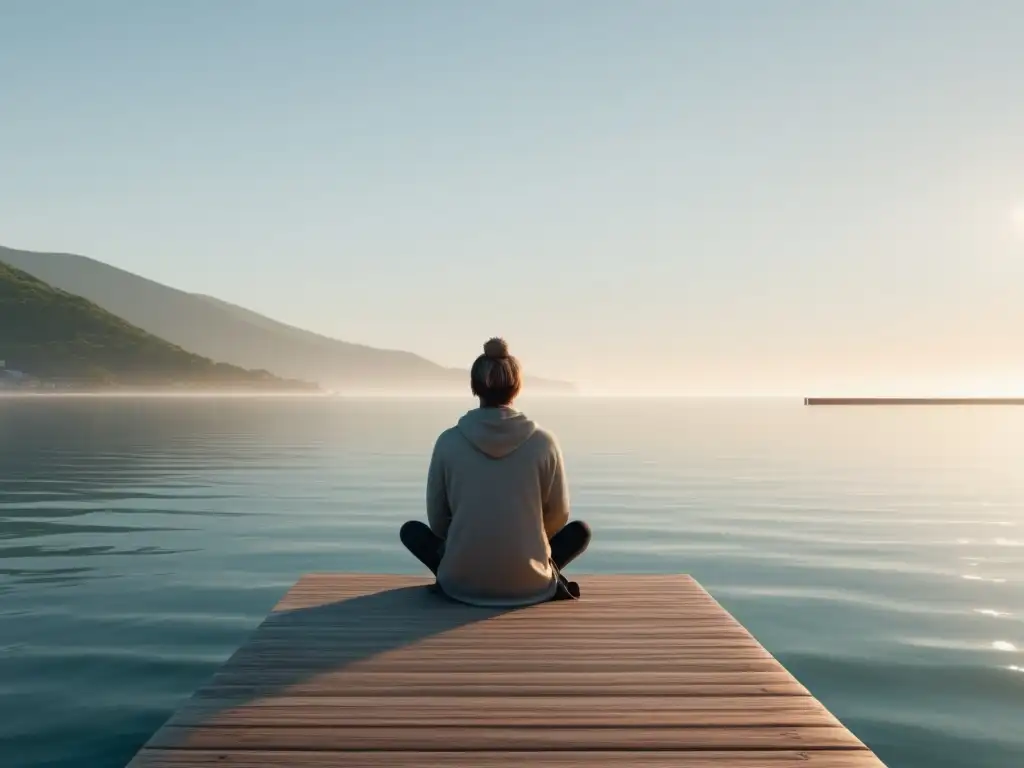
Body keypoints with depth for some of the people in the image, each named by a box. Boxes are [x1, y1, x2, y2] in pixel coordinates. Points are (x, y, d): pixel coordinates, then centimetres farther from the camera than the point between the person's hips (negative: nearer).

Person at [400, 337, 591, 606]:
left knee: (411, 530, 26)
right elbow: (558, 516, 2)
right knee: (580, 530, 26)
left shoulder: (449, 441, -8)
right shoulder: (544, 442, -9)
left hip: (464, 583, 0)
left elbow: (437, 521, 2)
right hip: (529, 585, 0)